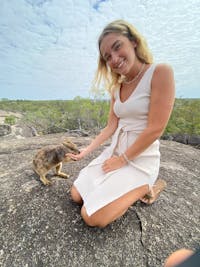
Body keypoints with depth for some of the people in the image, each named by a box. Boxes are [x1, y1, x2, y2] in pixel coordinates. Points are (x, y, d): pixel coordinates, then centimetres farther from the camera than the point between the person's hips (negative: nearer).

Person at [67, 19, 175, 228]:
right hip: (115, 152, 7)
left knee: (92, 217, -12)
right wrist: (86, 151, 4)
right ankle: (126, 189, 21)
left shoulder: (160, 73, -14)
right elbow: (111, 126, 6)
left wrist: (122, 160, -13)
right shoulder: (117, 88, 7)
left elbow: (155, 129, -19)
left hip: (140, 159, -6)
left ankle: (143, 188, 7)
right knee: (76, 195, 8)